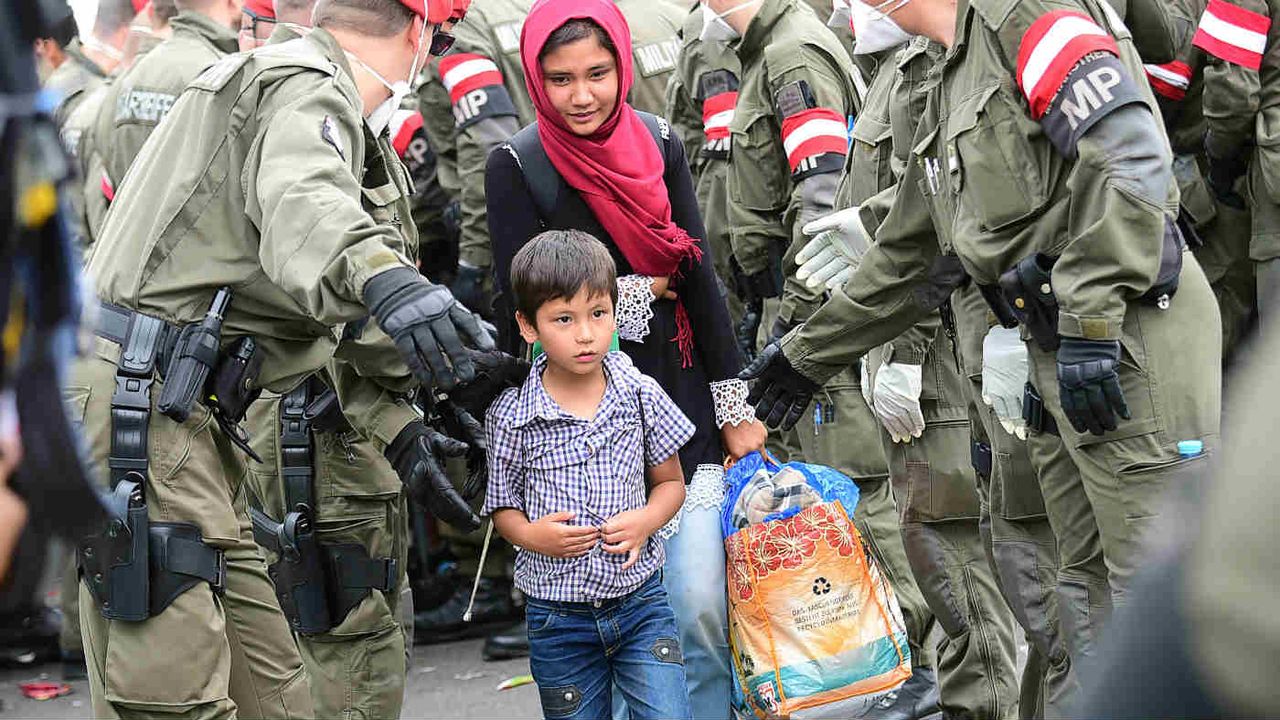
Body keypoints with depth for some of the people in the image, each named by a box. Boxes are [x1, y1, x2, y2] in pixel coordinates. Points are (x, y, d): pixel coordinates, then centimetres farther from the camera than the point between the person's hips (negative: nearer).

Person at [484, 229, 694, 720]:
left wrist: (646, 520, -12)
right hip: (559, 618, 0)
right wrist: (531, 534, -17)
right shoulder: (511, 416, -7)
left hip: (641, 602, 0)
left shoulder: (641, 395, -3)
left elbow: (670, 482, 8)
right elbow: (503, 509, 4)